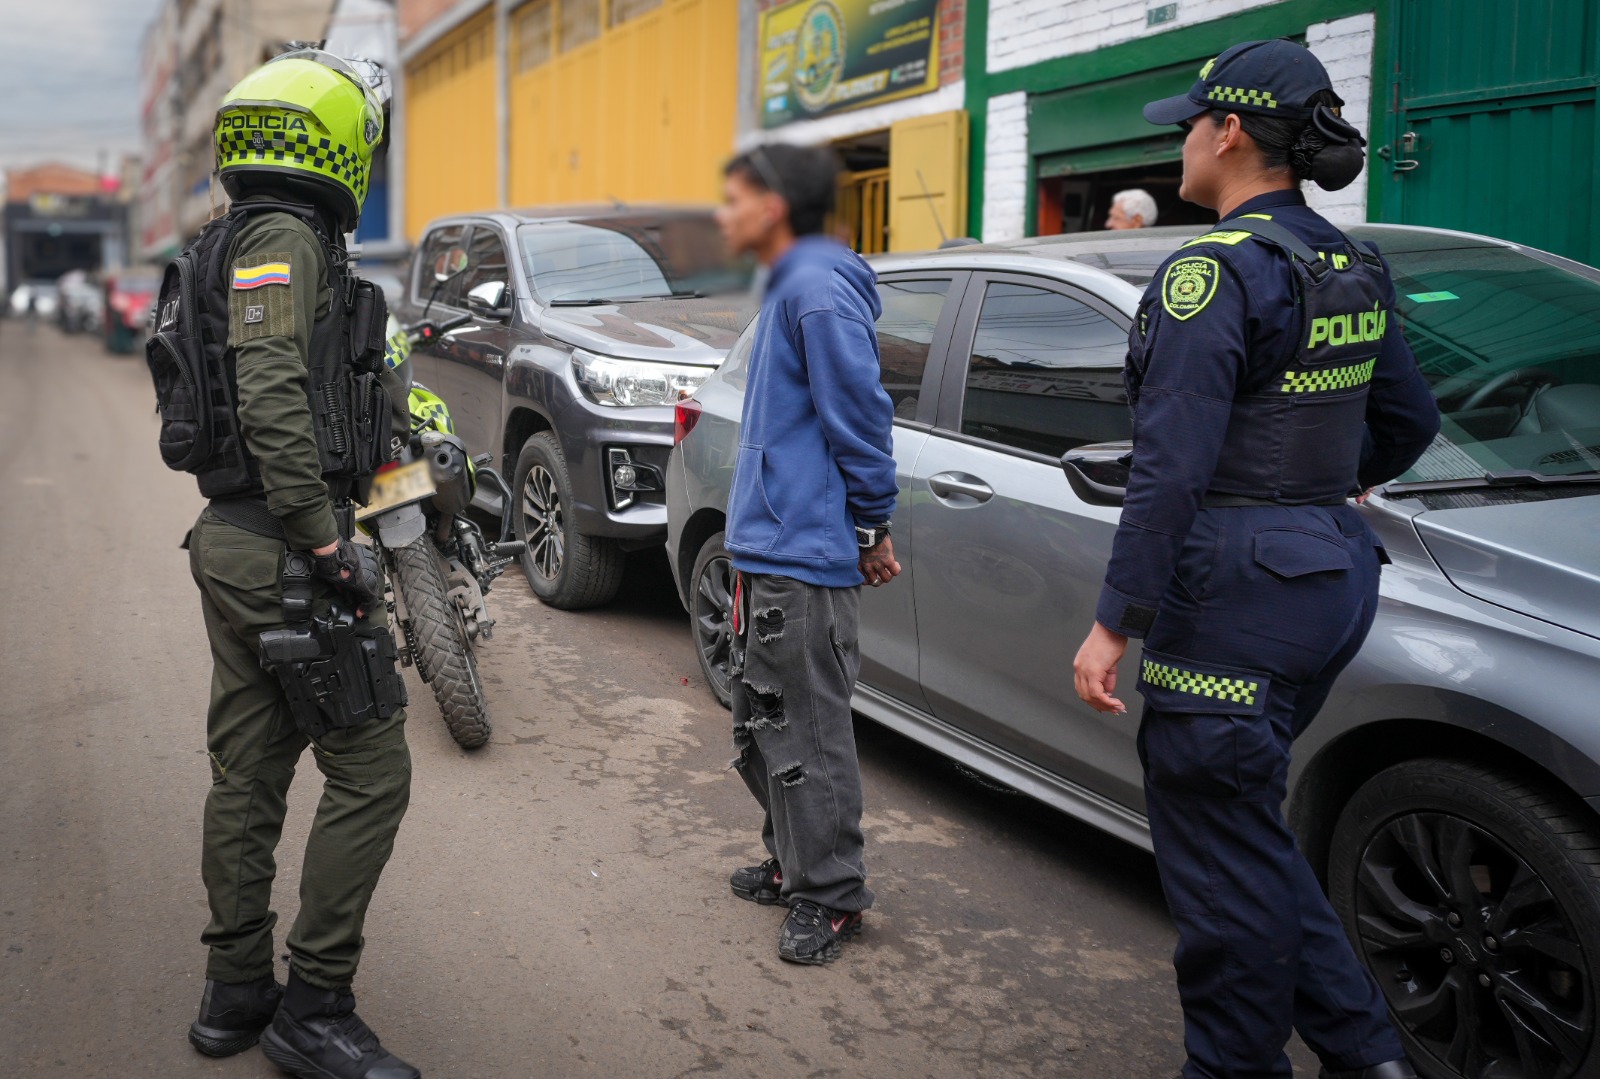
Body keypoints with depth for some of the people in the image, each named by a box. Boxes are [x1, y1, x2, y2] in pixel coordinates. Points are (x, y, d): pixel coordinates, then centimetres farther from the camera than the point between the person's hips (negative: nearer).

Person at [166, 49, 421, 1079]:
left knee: (248, 772, 14)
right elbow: (272, 400, -24)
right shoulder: (286, 237, -13)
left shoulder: (227, 242, 19)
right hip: (287, 545, -10)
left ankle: (237, 992, 25)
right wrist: (327, 544, -24)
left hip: (233, 540, 10)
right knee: (370, 770, -4)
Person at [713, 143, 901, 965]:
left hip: (803, 556, -11)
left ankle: (831, 895, 10)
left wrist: (869, 527, -13)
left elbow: (860, 413, -19)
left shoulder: (818, 287, -16)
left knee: (808, 732, -2)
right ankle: (792, 863, 33)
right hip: (767, 550, 11)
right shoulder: (787, 286, 18)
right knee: (761, 725, 19)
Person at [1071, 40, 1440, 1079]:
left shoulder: (1214, 271, -15)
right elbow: (1411, 418, 22)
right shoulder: (1351, 268, 11)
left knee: (1220, 846, 4)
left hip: (1240, 588, -9)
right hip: (1337, 571, 9)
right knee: (1243, 823, 21)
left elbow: (1172, 469, -21)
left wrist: (1114, 623, -17)